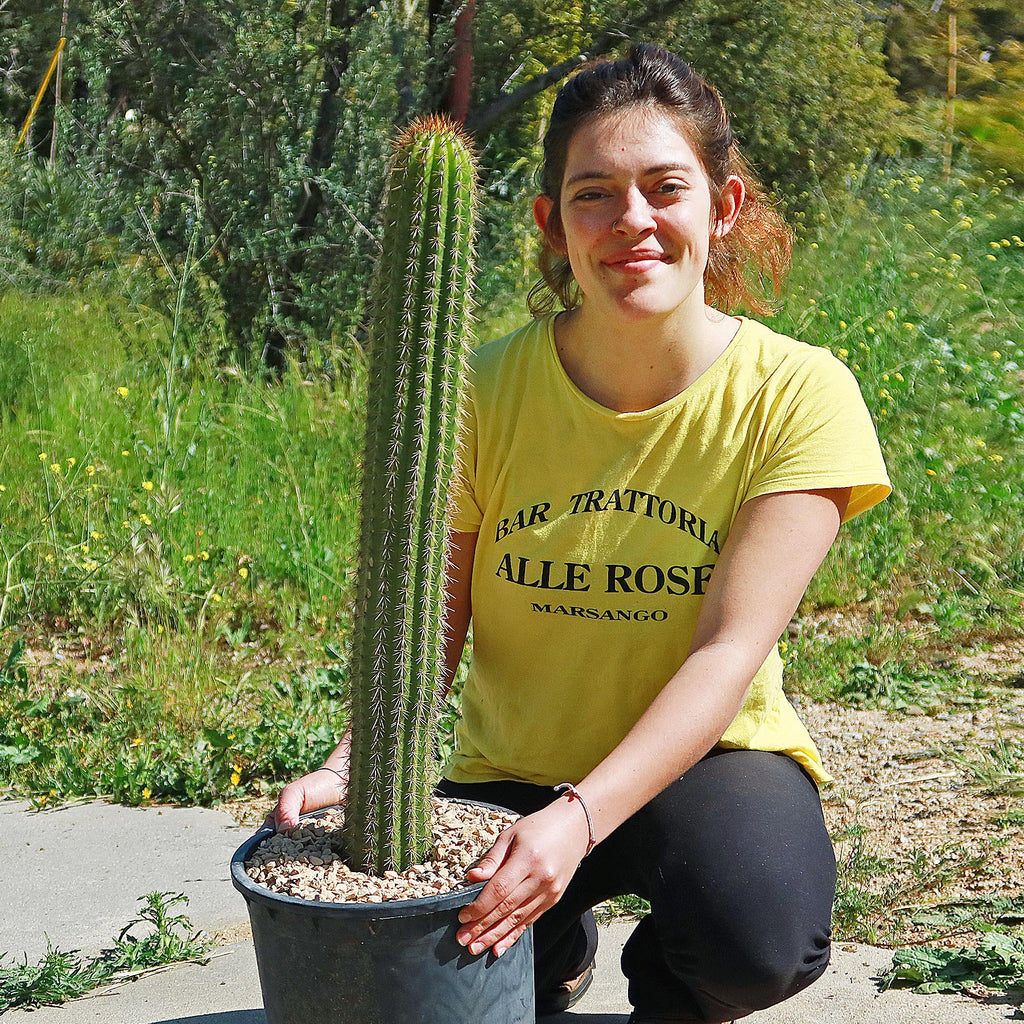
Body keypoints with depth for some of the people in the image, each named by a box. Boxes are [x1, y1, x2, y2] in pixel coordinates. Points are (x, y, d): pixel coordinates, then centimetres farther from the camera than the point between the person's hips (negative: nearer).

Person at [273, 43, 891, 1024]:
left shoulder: (794, 394, -16)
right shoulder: (483, 395, -10)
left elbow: (729, 651, -21)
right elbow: (428, 631, -7)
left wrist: (579, 819, -34)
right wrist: (350, 767, -27)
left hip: (705, 759, -1)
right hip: (511, 772, 2)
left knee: (759, 938, -33)